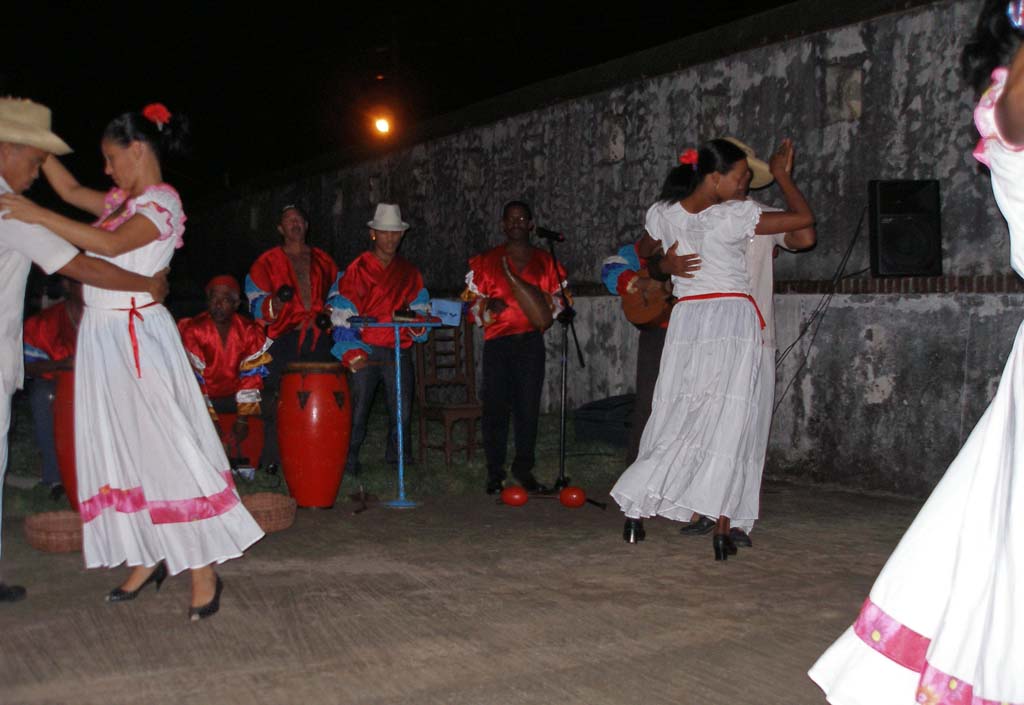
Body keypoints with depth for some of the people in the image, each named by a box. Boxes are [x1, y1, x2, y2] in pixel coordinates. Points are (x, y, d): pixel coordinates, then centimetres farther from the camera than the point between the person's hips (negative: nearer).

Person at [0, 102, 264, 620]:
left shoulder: (162, 202, -10)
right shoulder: (123, 201, 16)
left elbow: (111, 244, -25)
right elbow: (70, 190, 27)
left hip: (138, 336, -9)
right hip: (103, 337, 9)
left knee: (163, 447, -7)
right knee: (118, 448, 10)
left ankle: (203, 571, -1)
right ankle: (147, 559, 19)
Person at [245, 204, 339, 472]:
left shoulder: (323, 261, 17)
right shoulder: (267, 262, 7)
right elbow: (257, 304, 3)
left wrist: (328, 313, 6)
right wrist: (275, 302, -18)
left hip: (317, 339, 3)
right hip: (283, 339, -3)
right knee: (277, 399, -8)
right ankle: (271, 458, -2)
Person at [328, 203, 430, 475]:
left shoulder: (409, 272, 15)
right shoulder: (357, 269, 1)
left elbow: (421, 307, 17)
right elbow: (342, 314, -4)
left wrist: (414, 319, -8)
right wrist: (351, 352, -14)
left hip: (398, 350, 3)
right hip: (365, 351, -3)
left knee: (402, 413, 2)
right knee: (357, 411, -3)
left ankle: (398, 461, 16)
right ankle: (349, 463, 10)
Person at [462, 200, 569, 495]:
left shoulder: (545, 261, 13)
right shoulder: (487, 261, 9)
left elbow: (558, 299, 17)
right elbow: (472, 298, 9)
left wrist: (544, 317, -4)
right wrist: (489, 308, -12)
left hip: (531, 341, 2)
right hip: (498, 341, -1)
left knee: (529, 407, 2)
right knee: (495, 407, -2)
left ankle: (524, 469, 13)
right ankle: (495, 473, 6)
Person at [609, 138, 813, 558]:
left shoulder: (663, 213, 5)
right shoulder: (734, 215, -9)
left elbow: (644, 251, 25)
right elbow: (804, 218, -4)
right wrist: (782, 175, 9)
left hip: (686, 319, 4)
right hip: (733, 318, -4)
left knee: (676, 419, 10)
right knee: (730, 422, -1)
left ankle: (636, 512, 5)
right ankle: (722, 528, -1)